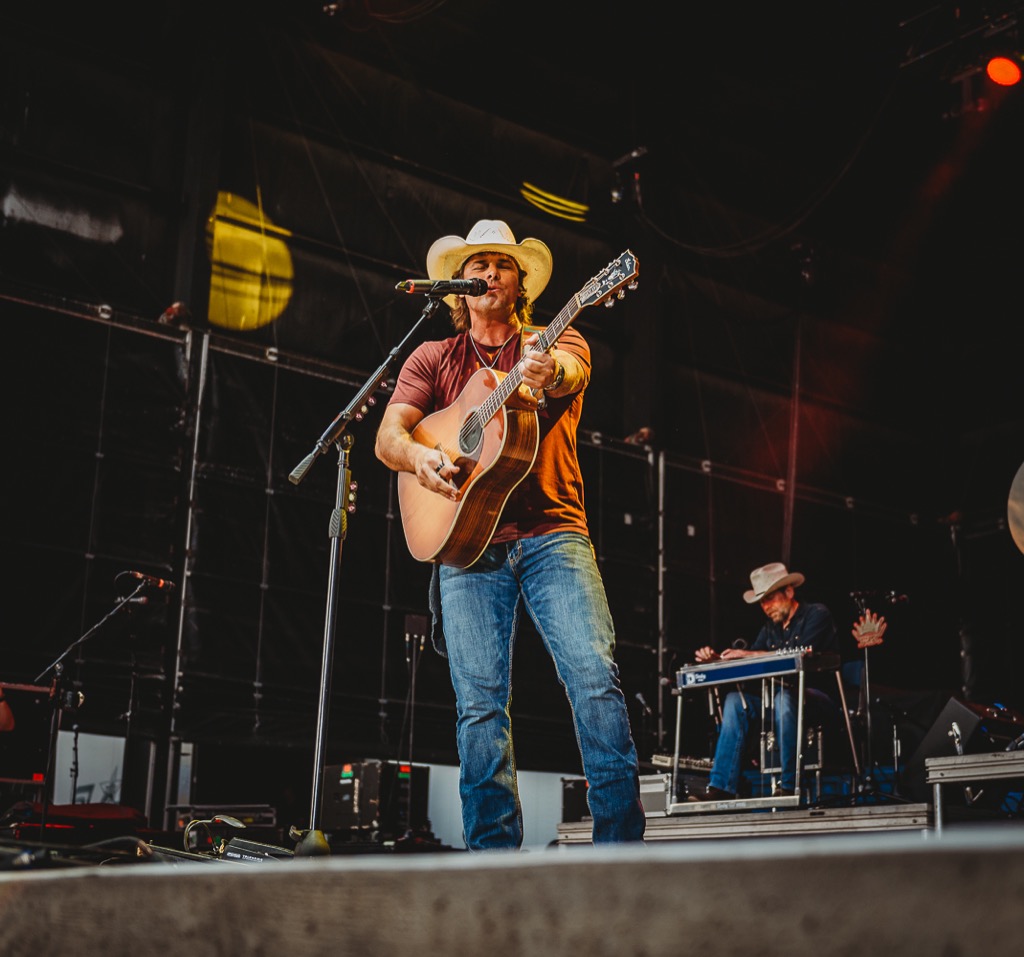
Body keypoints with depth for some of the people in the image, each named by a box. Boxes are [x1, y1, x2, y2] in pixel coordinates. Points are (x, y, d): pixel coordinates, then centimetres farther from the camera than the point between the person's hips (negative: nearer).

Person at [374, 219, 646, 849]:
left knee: (596, 675, -15)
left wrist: (548, 373, -37)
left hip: (552, 534, -1)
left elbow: (570, 370, -11)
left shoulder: (554, 344, 14)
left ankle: (621, 843, -11)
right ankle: (494, 854, -1)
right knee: (480, 704, -6)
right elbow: (388, 436, 6)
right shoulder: (432, 360, 18)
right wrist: (419, 457, -19)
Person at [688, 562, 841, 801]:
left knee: (783, 696, -37)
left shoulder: (817, 615, -2)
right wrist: (716, 658, -9)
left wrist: (749, 654, -21)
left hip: (822, 699, -7)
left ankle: (788, 785, -31)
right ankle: (721, 787, -23)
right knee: (736, 699, -16)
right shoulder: (770, 628, 18)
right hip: (780, 697, 7)